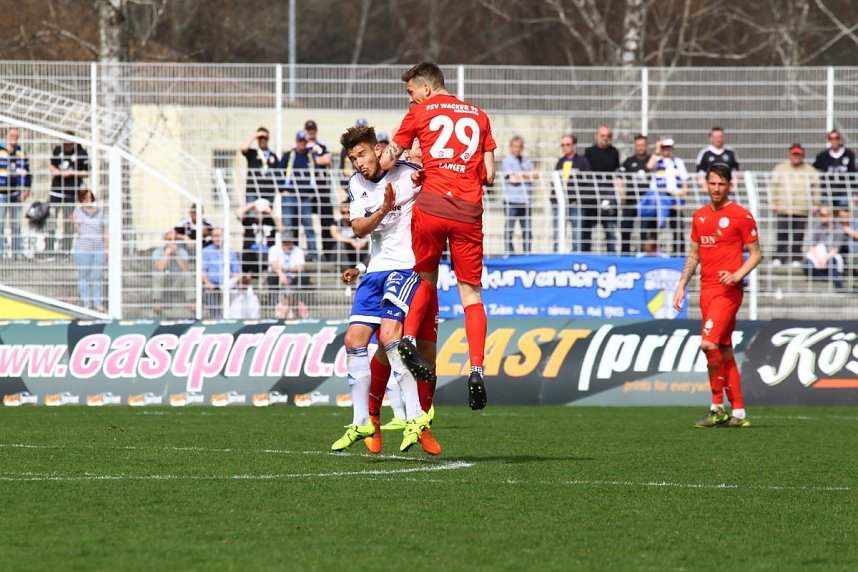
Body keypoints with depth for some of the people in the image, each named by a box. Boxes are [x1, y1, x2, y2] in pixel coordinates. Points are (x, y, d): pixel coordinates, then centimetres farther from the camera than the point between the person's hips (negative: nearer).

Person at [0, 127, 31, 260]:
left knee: (16, 224, 7)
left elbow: (27, 173, 16)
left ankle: (18, 252, 11)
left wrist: (26, 190, 5)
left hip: (16, 193, 4)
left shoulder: (22, 153, 9)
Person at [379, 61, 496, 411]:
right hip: (469, 211, 1)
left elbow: (385, 162, 8)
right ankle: (476, 369, -11)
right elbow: (489, 175, 13)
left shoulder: (420, 113, 7)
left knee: (426, 280, 17)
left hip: (431, 207, -1)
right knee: (470, 291, 3)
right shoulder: (478, 116, 15)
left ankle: (409, 337, -7)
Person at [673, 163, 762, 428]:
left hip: (728, 290, -7)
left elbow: (756, 254, -3)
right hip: (706, 289, 7)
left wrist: (737, 275, -18)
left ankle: (717, 407, -7)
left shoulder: (741, 216, -4)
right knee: (724, 350, 7)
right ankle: (738, 412, 10)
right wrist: (681, 285, 13)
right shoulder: (699, 216, 15)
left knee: (709, 343, -18)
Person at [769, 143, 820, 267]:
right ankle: (779, 258, 0)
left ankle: (796, 259, 7)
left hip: (802, 210, 1)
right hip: (784, 210, -1)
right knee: (783, 234, -4)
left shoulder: (810, 171, 10)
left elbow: (816, 188, 13)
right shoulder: (780, 169, 9)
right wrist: (773, 204, 2)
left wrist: (815, 205, 8)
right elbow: (773, 187, 9)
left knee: (798, 236, 0)